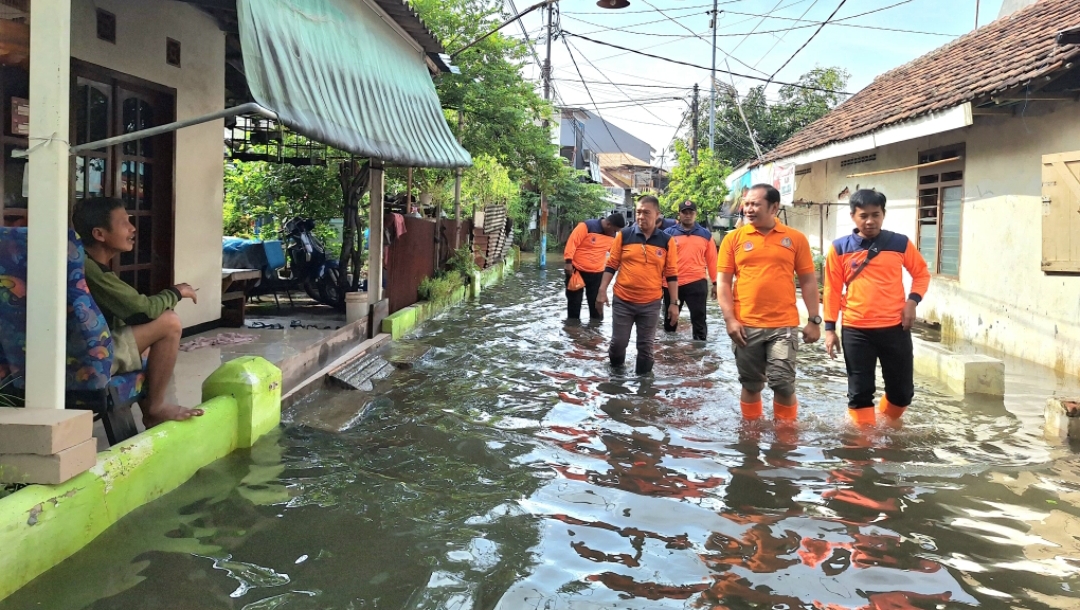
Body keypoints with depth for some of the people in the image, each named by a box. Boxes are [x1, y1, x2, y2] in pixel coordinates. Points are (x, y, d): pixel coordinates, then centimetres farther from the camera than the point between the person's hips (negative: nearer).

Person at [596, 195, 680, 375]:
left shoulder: (667, 241, -2)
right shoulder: (624, 235, -2)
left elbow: (671, 274, 2)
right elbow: (611, 265, 3)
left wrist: (674, 303, 0)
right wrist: (602, 291, -2)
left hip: (651, 304, 0)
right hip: (622, 301, 0)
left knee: (646, 346, 8)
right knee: (618, 342, 7)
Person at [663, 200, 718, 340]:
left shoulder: (705, 234, 5)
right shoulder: (669, 234, 1)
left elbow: (711, 259, 7)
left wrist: (715, 281, 6)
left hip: (697, 283, -1)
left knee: (699, 319, 0)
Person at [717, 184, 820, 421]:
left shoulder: (795, 238, 3)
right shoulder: (734, 238, 3)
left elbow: (808, 281, 6)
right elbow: (723, 282, 2)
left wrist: (814, 320, 1)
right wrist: (730, 319, -7)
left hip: (784, 325, -1)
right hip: (746, 326, 1)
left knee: (783, 383, -2)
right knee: (751, 384, 11)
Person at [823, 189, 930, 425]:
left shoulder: (900, 243, 2)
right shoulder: (840, 248, 0)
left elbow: (922, 273, 13)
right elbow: (832, 289, 3)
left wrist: (913, 300, -4)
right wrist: (830, 328, 0)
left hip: (895, 327, 1)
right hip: (856, 330, -1)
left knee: (902, 390, 9)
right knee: (860, 391, 3)